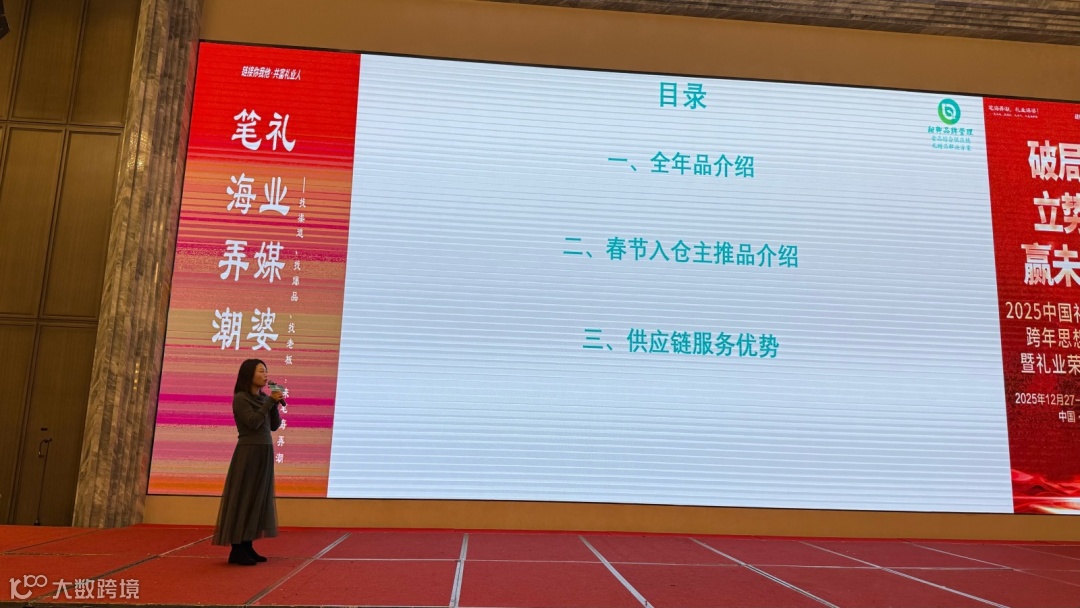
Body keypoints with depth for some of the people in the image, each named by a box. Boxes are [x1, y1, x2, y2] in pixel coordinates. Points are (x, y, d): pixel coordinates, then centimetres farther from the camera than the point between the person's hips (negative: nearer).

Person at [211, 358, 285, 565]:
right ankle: (236, 550, -1)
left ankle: (247, 546, 14)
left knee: (257, 498, 8)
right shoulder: (240, 398, -9)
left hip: (265, 453, 8)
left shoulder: (263, 398, 12)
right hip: (248, 453, -8)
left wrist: (275, 404, -3)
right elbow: (253, 423, -20)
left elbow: (274, 426, 10)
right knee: (243, 497, -5)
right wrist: (270, 401, -15)